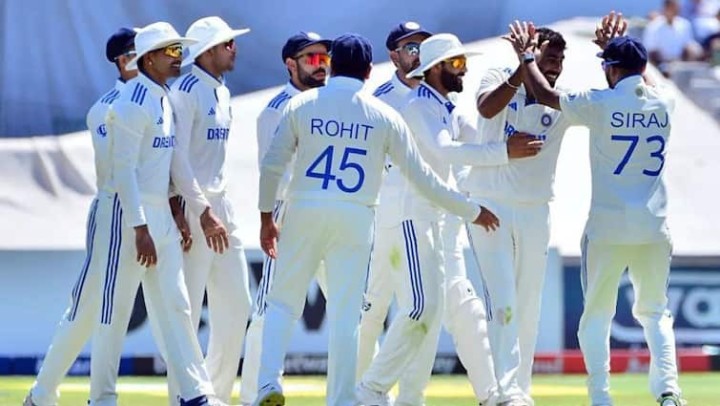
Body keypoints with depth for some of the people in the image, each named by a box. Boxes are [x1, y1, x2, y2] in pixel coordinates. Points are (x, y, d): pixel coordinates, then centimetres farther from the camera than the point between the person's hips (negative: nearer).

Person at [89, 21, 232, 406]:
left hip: (163, 215, 9)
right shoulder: (133, 104, -15)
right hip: (132, 214, -9)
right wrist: (140, 229, -24)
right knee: (117, 306, -2)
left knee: (175, 306, 8)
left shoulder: (165, 101, 13)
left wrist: (203, 211, 18)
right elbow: (124, 170, -19)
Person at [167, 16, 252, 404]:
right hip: (193, 209, -9)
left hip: (221, 205, 9)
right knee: (188, 307, -7)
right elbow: (178, 155, -17)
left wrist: (221, 205, 17)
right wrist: (196, 211, -21)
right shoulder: (186, 91, -12)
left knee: (236, 306, 9)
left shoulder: (222, 93, 15)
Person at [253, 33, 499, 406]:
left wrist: (266, 218, 13)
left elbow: (272, 165, 1)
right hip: (355, 218, 0)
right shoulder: (384, 115, 4)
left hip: (304, 211, 0)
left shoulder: (302, 104, 3)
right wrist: (472, 211, 16)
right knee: (345, 313, 4)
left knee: (283, 302, 8)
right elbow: (420, 175, 6)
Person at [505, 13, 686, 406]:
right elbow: (641, 78, 26)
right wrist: (614, 47, 35)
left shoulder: (601, 104, -9)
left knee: (596, 317, 6)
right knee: (654, 312, 15)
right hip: (654, 230, 3)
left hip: (608, 229, -3)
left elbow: (546, 94, 3)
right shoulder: (664, 103, 2)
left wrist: (526, 55, 16)